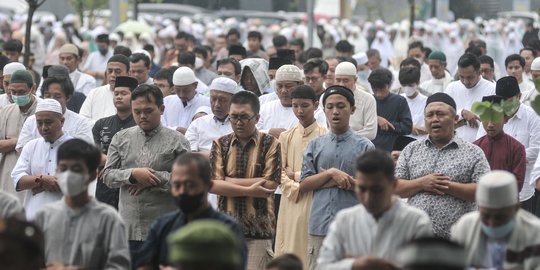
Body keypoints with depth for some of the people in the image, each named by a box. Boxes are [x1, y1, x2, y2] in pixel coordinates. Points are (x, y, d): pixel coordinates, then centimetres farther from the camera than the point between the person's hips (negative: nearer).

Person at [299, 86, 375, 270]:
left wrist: (339, 181, -6)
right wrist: (331, 173, -10)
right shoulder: (315, 145, 12)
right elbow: (303, 185, 4)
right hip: (319, 225, 3)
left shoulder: (364, 146, 4)